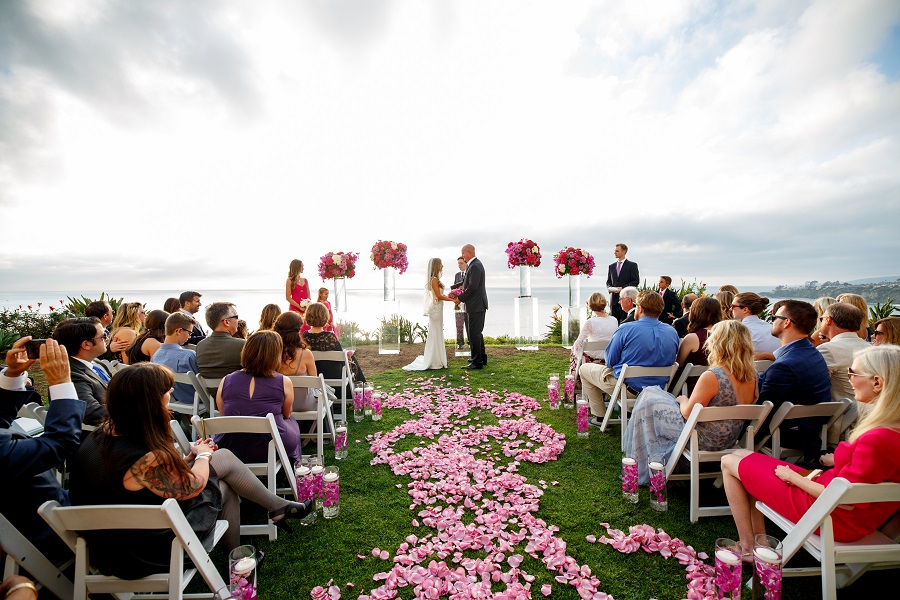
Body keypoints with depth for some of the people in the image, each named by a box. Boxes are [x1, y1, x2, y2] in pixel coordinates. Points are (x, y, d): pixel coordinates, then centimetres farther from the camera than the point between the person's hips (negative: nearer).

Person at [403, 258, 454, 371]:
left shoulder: (435, 279, 13)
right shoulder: (434, 279, -15)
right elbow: (439, 296, -18)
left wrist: (449, 296, 9)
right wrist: (452, 299, -14)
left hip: (437, 308, 10)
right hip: (435, 309, -10)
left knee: (437, 334, 13)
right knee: (435, 334, -3)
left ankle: (437, 360, 22)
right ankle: (434, 362, 5)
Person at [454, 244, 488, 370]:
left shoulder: (475, 266, -18)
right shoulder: (474, 264, 15)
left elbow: (472, 287, -23)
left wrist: (460, 299, -13)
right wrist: (460, 296, 6)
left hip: (476, 306, -11)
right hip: (477, 305, 11)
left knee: (474, 333, -5)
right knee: (477, 333, 18)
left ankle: (477, 362, 1)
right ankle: (481, 358, 28)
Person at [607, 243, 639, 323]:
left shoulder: (632, 265, 3)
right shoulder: (611, 266, 17)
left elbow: (636, 281, -3)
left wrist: (623, 288, -15)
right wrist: (609, 287, -3)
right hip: (614, 298, 4)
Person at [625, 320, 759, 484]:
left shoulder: (711, 377, -30)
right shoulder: (751, 376, -6)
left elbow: (688, 413, -20)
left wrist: (683, 400, 1)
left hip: (704, 440, -8)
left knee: (647, 402, 7)